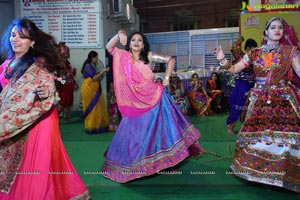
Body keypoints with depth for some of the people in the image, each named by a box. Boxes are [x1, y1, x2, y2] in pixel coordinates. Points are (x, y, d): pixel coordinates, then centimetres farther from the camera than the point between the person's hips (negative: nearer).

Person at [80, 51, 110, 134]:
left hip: (95, 90, 9)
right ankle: (91, 128, 6)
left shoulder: (93, 66, 11)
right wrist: (103, 71, -15)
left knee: (98, 108, 9)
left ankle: (97, 126, 16)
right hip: (89, 90, -8)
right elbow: (94, 78, -19)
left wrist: (102, 72, 6)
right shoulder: (88, 66, -14)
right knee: (91, 109, -2)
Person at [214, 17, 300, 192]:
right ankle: (263, 172, 21)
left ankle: (282, 174, 10)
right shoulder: (255, 53, 8)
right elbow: (234, 69, 7)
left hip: (283, 100, -1)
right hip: (260, 101, 2)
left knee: (284, 137, -7)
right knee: (257, 135, 3)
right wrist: (223, 60, -9)